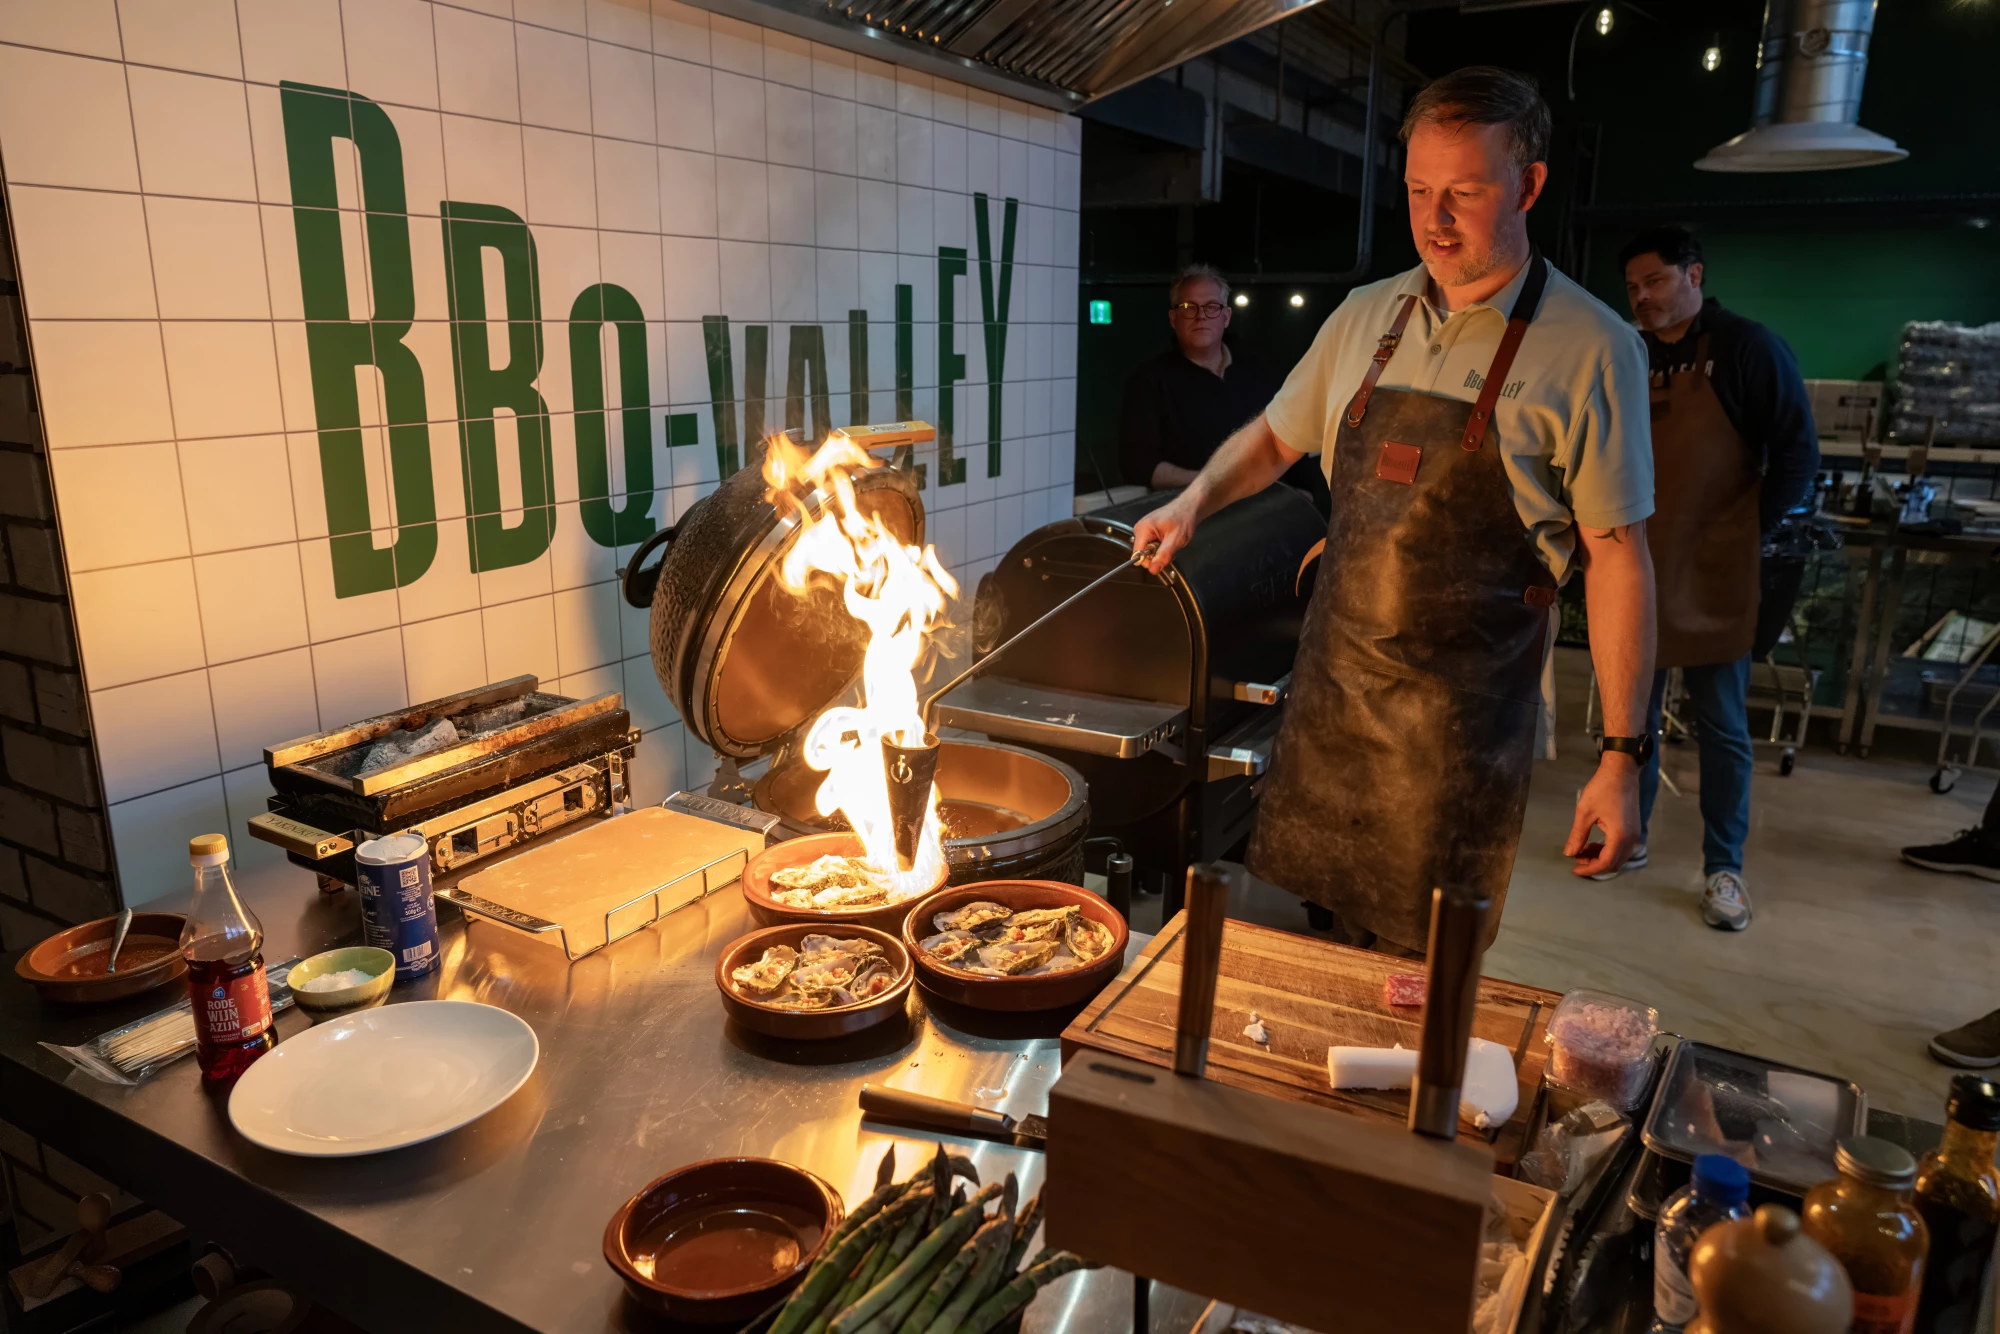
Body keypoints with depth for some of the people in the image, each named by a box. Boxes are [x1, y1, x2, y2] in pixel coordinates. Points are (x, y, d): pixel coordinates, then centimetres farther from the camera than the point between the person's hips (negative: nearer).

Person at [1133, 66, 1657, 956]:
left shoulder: (1590, 350, -8)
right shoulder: (1364, 318, 7)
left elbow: (1617, 559, -8)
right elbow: (1275, 436, 21)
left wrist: (1621, 756, -10)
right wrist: (1196, 500, 1)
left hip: (1462, 720, -4)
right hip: (1330, 688, 4)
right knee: (1328, 934, 15)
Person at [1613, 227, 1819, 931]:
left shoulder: (1748, 348, -5)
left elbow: (1797, 455, -5)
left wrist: (1751, 533, -7)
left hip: (1713, 575, -4)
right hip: (1636, 569, 4)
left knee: (1721, 726, 3)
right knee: (1633, 714, 12)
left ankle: (1724, 868, 13)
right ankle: (1629, 838, 26)